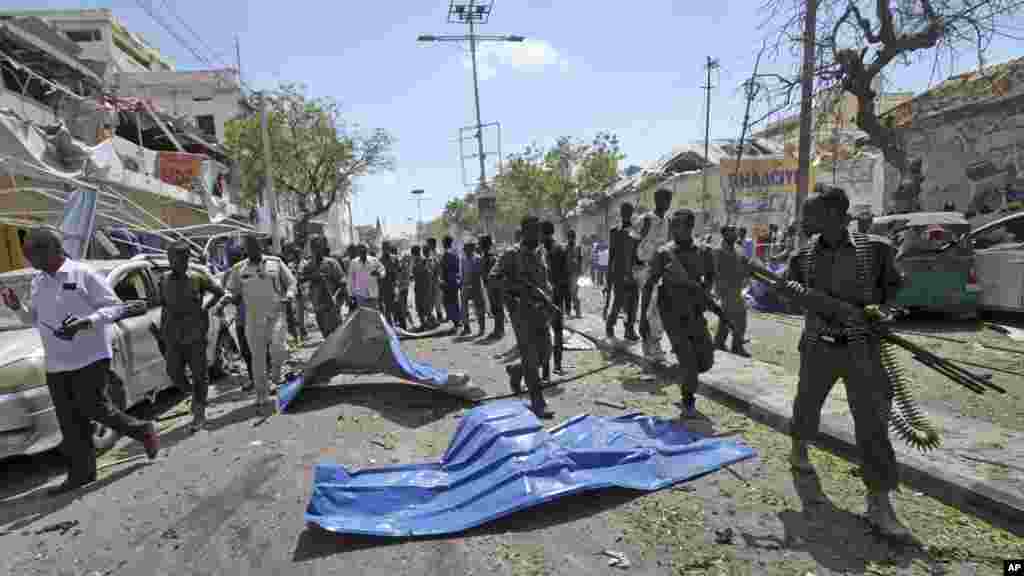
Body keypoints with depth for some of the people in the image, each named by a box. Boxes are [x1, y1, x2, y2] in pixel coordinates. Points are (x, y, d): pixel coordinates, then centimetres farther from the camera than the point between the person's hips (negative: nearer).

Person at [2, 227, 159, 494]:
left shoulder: (83, 274, -9)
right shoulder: (37, 282, 13)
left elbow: (114, 306, -9)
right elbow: (34, 318, 23)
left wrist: (85, 322, -24)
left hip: (89, 358, -7)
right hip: (56, 364, 7)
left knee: (94, 409, -7)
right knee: (69, 422, 8)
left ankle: (144, 431, 15)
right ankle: (80, 473, 17)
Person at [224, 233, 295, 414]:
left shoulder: (275, 262, 5)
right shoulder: (239, 269, 8)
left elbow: (291, 282, 9)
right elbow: (232, 292, 16)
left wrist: (288, 295, -10)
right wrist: (234, 297, -7)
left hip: (275, 315, -1)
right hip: (253, 319, 1)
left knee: (278, 349, -21)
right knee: (258, 359, 5)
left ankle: (276, 369, 16)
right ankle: (263, 398, 17)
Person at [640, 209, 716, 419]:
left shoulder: (703, 252, -1)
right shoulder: (664, 254, -10)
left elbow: (710, 275, 21)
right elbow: (649, 285, -7)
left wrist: (704, 292, 3)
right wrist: (643, 316, -10)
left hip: (695, 315, 4)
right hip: (672, 315, -4)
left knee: (706, 360, 6)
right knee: (688, 360, -6)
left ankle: (683, 373, 38)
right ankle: (688, 402, 16)